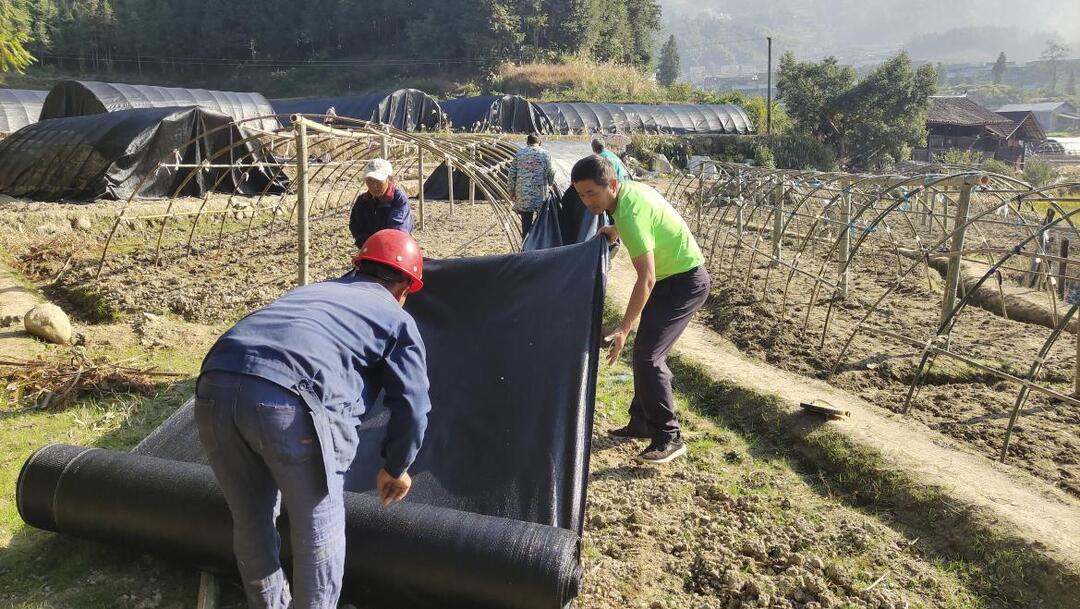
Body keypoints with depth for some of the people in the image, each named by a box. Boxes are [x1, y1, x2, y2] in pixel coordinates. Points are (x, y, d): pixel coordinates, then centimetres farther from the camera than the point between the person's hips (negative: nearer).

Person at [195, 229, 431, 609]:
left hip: (216, 388, 7)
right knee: (318, 532, 16)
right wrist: (395, 467, 30)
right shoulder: (397, 319, 20)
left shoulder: (315, 290, 36)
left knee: (251, 524, 26)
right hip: (288, 402, -6)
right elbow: (411, 407, 13)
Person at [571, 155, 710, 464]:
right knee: (646, 351, 13)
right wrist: (615, 232, 13)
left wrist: (624, 329, -30)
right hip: (673, 276, 10)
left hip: (685, 282, -10)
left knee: (647, 354, -13)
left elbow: (646, 279, -31)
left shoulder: (629, 215, -28)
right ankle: (643, 421, 23)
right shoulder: (630, 187, 0)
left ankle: (669, 437, -4)